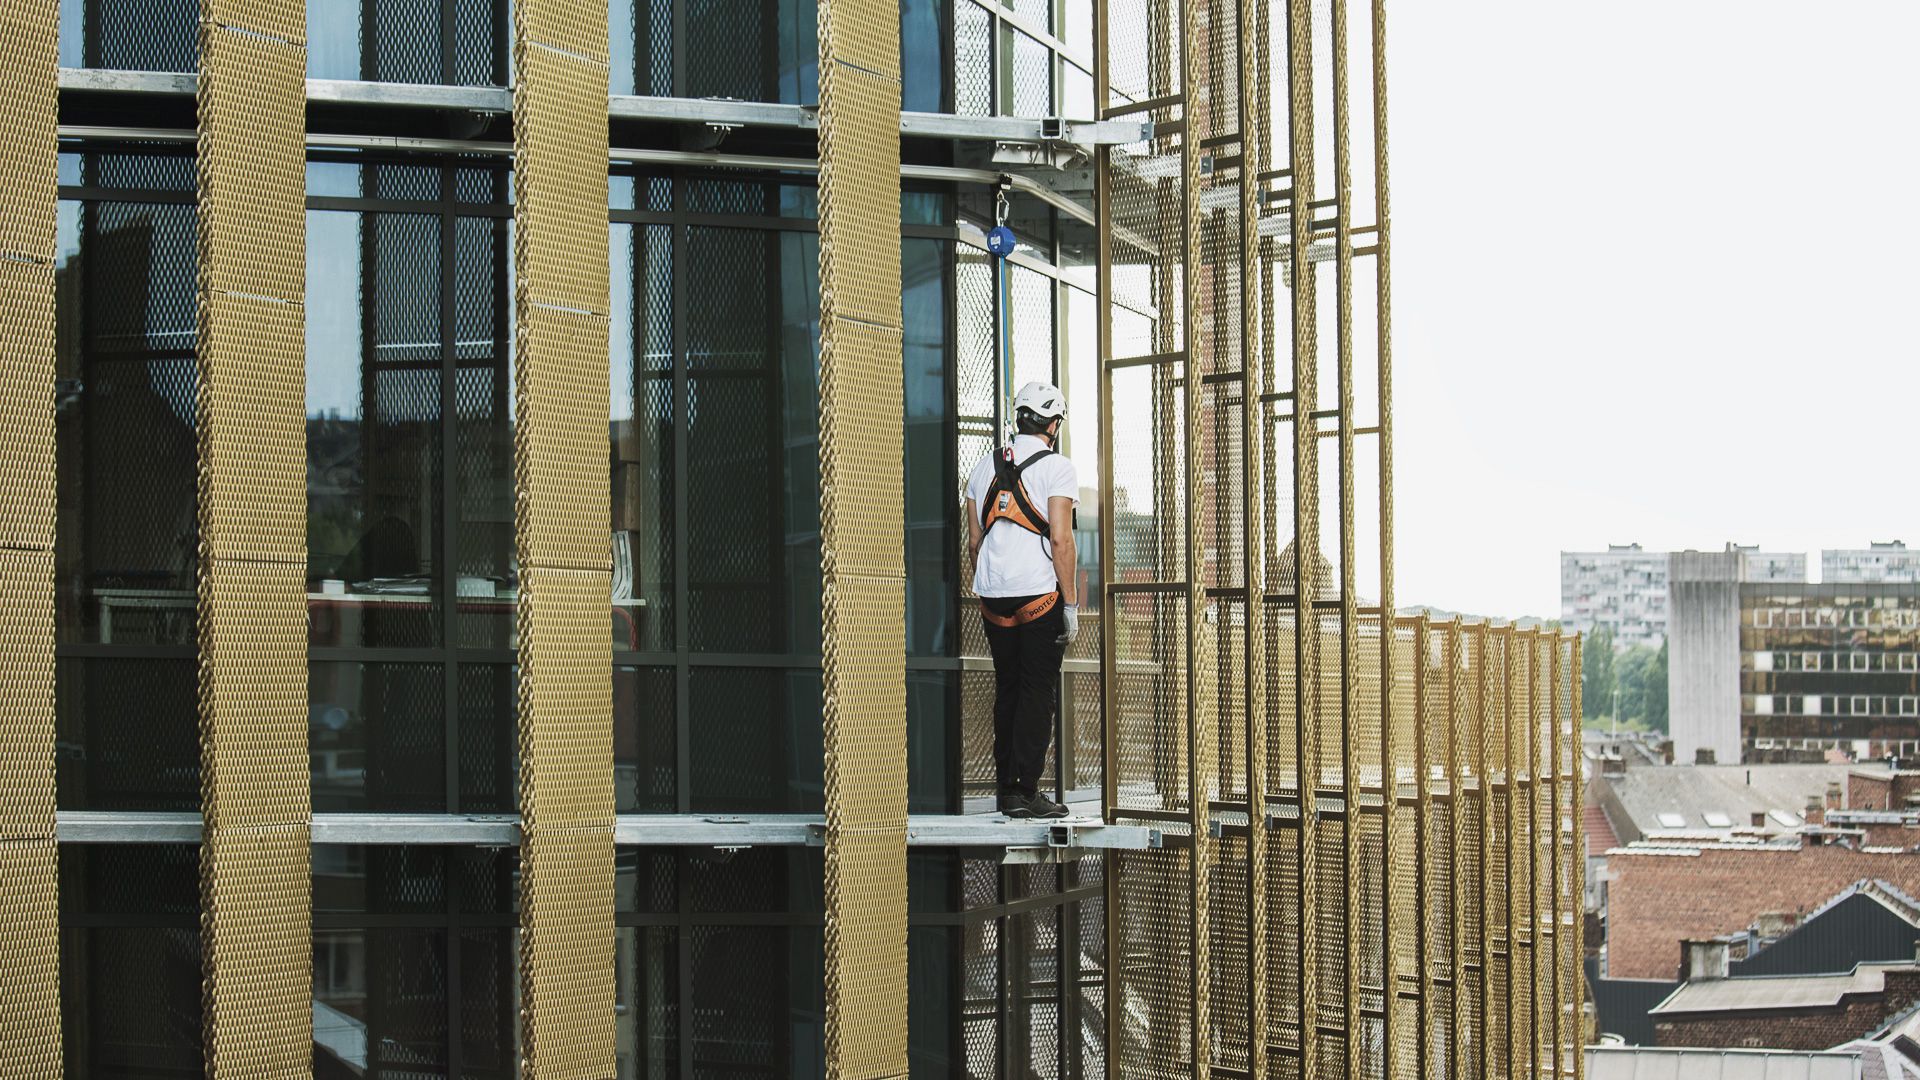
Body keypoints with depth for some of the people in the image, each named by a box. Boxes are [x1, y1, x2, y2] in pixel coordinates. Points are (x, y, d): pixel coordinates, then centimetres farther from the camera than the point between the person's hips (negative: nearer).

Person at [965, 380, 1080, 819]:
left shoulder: (986, 467, 13)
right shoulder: (1057, 468, -5)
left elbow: (975, 539, 15)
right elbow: (1060, 540, -12)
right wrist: (1071, 604, -9)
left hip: (994, 597, 6)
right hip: (1040, 592, -6)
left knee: (1007, 689, 13)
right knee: (1038, 692, -1)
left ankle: (1007, 787, 14)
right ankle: (1026, 790, -4)